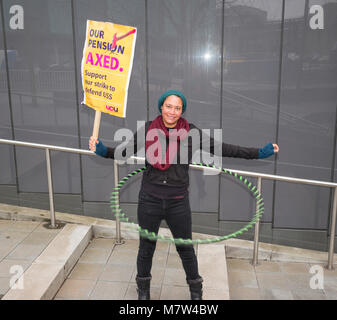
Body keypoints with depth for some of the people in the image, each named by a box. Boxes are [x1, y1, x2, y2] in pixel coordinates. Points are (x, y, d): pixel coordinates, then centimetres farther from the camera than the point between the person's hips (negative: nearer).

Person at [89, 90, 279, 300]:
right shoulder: (148, 129, -3)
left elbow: (222, 149, -4)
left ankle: (196, 289, 41)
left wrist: (260, 153, -7)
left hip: (178, 202, 0)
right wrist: (102, 150, -17)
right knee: (146, 247, 17)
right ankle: (143, 288, 44)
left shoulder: (191, 132, -4)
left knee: (185, 248, 14)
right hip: (150, 200, 1)